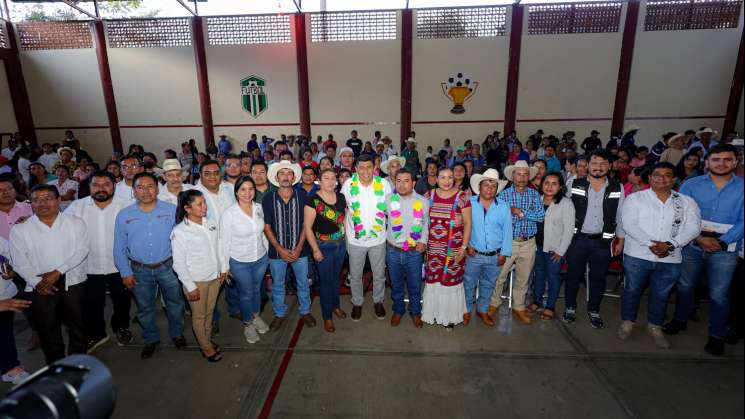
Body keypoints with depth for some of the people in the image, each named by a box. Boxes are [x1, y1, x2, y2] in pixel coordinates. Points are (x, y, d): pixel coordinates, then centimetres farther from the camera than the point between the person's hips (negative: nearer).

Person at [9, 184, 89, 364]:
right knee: (47, 329, 12)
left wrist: (58, 272, -18)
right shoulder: (20, 230, -1)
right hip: (40, 287, 1)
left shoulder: (75, 223, -3)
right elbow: (19, 262, -4)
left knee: (77, 326, 12)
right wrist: (37, 282, -15)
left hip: (73, 283, 0)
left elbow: (81, 251, -10)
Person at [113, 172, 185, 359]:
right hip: (140, 270, 1)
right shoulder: (124, 215, -5)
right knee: (145, 308, 18)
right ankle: (151, 339, 41)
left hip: (167, 266, -1)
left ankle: (177, 333, 39)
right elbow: (119, 247, 1)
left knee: (175, 303, 14)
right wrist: (126, 272, -1)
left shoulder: (172, 210, -8)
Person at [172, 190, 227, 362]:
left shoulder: (211, 223, -3)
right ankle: (206, 347, 33)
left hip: (214, 277, 5)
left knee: (209, 312, 21)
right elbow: (179, 263, -15)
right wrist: (190, 286, -14)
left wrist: (223, 268, 11)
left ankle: (208, 339, 42)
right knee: (199, 315, 14)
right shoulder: (179, 232, -19)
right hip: (196, 281, -5)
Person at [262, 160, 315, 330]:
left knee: (303, 283, 15)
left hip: (299, 249, 0)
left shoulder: (302, 196, -9)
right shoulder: (268, 198, -8)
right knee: (277, 285, 17)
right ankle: (279, 314, 39)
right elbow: (266, 226, -5)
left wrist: (299, 248, -11)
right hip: (277, 251, 0)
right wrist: (280, 249, -12)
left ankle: (305, 311, 38)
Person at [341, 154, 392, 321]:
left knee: (379, 274, 17)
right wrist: (346, 229, 0)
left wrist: (387, 229, 1)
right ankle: (357, 303, 37)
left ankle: (378, 301, 41)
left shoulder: (384, 184, -10)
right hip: (355, 238, 0)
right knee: (355, 275, 15)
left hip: (378, 238, 1)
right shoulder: (348, 184, -11)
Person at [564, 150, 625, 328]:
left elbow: (620, 215, 6)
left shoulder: (618, 188, 0)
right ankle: (570, 307, 27)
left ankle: (593, 310, 32)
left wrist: (620, 239, 7)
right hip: (577, 239, -1)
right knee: (573, 275, 10)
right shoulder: (575, 184, -4)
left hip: (603, 241, 1)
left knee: (598, 277, 13)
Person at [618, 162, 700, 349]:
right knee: (632, 290, 8)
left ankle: (655, 327, 32)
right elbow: (628, 224, -11)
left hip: (670, 259, 2)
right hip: (637, 256, -2)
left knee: (661, 295, 14)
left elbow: (693, 227, -4)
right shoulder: (635, 198, -2)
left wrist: (670, 244, -19)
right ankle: (627, 323, 27)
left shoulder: (686, 203, 6)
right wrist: (651, 244, -20)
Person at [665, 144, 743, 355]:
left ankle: (717, 336, 22)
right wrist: (699, 238, -14)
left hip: (725, 250, -1)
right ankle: (680, 319, 35)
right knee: (684, 286, 14)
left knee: (718, 294, 5)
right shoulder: (691, 184, 1)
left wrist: (722, 242, -15)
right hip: (691, 246, 1)